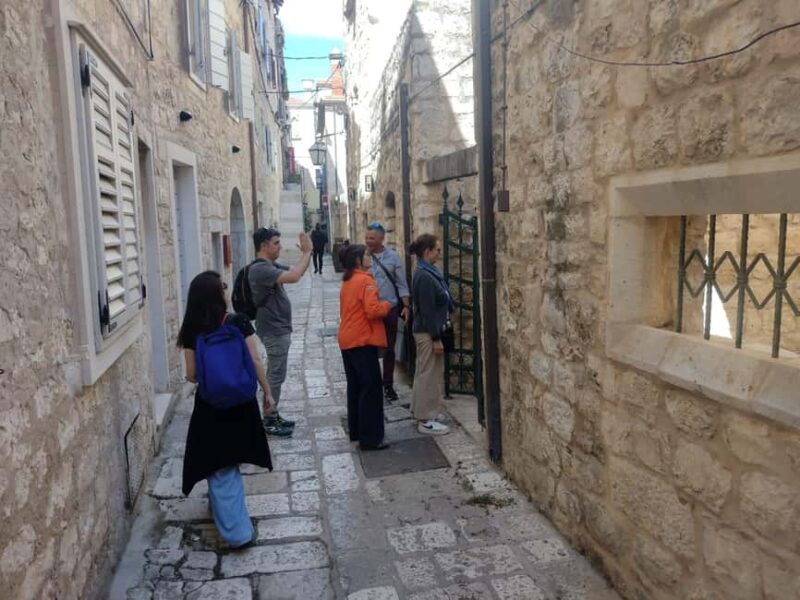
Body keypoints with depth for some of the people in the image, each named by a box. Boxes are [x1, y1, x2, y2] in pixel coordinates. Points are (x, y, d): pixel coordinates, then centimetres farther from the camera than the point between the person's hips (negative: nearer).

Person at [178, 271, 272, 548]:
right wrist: (267, 392, 2)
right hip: (240, 401, 2)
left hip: (210, 405, -1)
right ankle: (230, 514, 43)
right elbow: (255, 362, -10)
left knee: (219, 467, 9)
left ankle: (237, 530, 10)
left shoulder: (193, 331, -10)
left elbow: (192, 375, -5)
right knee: (231, 462, 24)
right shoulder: (239, 323, -11)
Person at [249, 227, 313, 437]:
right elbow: (293, 277, -33)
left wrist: (307, 253, 1)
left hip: (278, 329, 10)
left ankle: (273, 416, 26)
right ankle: (269, 421, 7)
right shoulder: (260, 269, -21)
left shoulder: (271, 266, 11)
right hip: (274, 331, -10)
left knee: (274, 375, 16)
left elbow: (297, 272, 17)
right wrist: (307, 252, -24)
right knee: (275, 376, -2)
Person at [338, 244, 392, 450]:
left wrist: (380, 306, 15)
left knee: (355, 387, 16)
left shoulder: (347, 282, 14)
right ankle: (370, 438, -2)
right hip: (362, 341, -9)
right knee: (371, 389, -5)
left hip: (347, 340, 9)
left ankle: (356, 431, 24)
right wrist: (387, 305, -4)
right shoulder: (365, 280, -14)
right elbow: (373, 310, -22)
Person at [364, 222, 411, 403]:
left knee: (389, 349, 11)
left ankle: (388, 385, 25)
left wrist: (406, 306, -6)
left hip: (390, 309, 1)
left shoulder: (393, 257, -1)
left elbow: (401, 284, 2)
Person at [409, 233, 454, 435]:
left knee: (425, 373, 18)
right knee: (429, 375, -1)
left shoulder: (426, 273, 10)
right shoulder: (424, 277, -21)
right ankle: (426, 420, 10)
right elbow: (428, 311, -22)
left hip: (427, 331, 10)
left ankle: (422, 413, 31)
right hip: (428, 333, -10)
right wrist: (436, 339, -19)